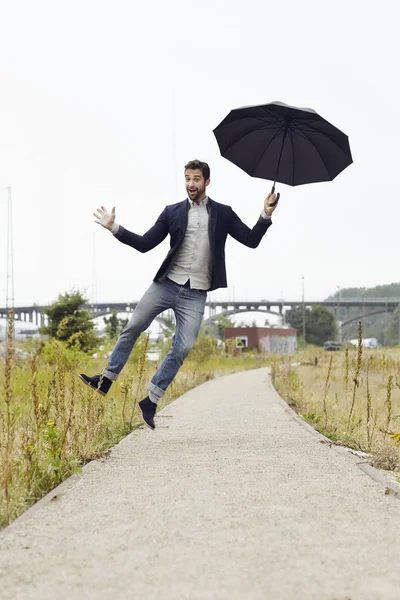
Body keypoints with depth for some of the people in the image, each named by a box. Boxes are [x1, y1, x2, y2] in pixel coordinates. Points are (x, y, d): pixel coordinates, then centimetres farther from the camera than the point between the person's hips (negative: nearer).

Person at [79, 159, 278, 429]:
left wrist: (266, 216, -14)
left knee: (183, 348, -6)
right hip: (167, 284, 1)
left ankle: (151, 402, 3)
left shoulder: (223, 214, 6)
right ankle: (106, 379, 9)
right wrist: (115, 228, -5)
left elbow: (251, 240, 3)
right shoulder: (172, 212, 7)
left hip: (195, 294, -1)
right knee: (132, 329, -4)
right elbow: (145, 243, 6)